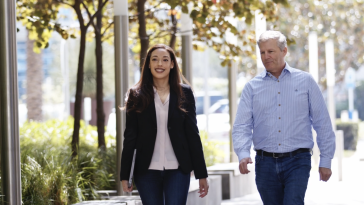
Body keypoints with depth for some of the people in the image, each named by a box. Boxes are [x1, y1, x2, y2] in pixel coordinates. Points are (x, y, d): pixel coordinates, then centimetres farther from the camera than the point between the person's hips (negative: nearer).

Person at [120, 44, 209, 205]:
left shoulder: (184, 94, 5)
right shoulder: (137, 96, 4)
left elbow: (193, 134, 6)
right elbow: (130, 137, 4)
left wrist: (201, 174, 3)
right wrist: (124, 175, 0)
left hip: (177, 171, 0)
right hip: (147, 172, 0)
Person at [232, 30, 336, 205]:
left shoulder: (305, 81, 5)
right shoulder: (252, 87, 7)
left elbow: (322, 123, 6)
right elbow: (241, 127, 0)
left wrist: (326, 161, 2)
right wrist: (243, 155, -18)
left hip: (297, 161, -2)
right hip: (265, 163, 2)